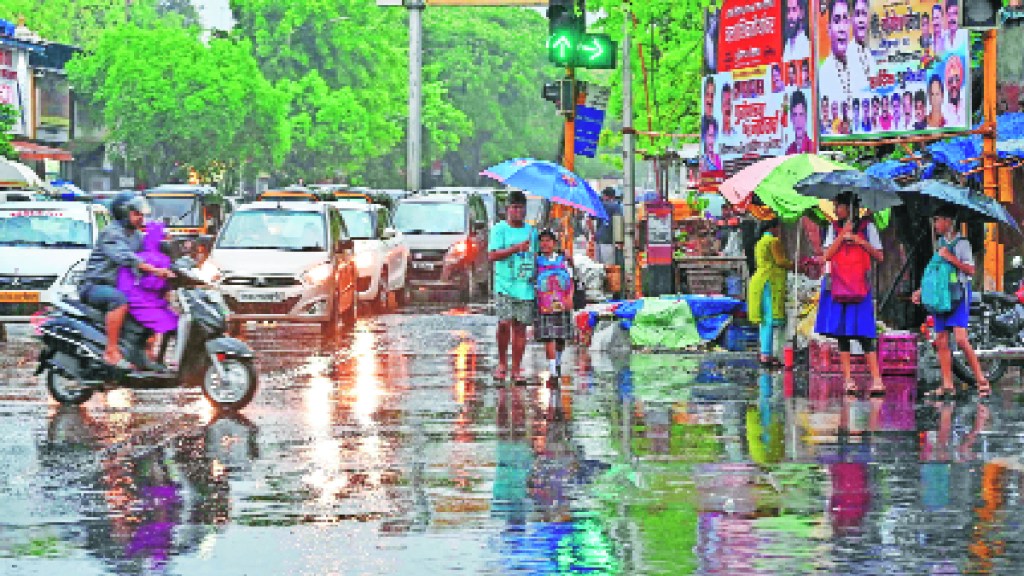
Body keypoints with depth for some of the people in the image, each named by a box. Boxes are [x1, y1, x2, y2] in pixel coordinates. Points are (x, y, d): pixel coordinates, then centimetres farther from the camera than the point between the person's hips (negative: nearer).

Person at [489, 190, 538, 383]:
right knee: (505, 323, -14)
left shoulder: (531, 231, 15)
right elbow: (492, 255, -9)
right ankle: (502, 363, 5)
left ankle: (516, 369, 6)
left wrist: (537, 276, 8)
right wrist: (516, 248, -17)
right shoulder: (499, 229, 2)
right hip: (505, 285, -3)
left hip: (526, 287, 4)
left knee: (520, 327, 2)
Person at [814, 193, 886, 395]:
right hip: (837, 285, 3)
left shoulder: (867, 227, 5)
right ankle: (848, 380, 3)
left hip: (859, 286, -3)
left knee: (863, 333, -11)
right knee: (842, 333, 1)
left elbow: (879, 257, 4)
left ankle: (876, 379, -13)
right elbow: (828, 255, 2)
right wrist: (843, 234, -6)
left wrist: (861, 242, -9)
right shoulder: (834, 228, 12)